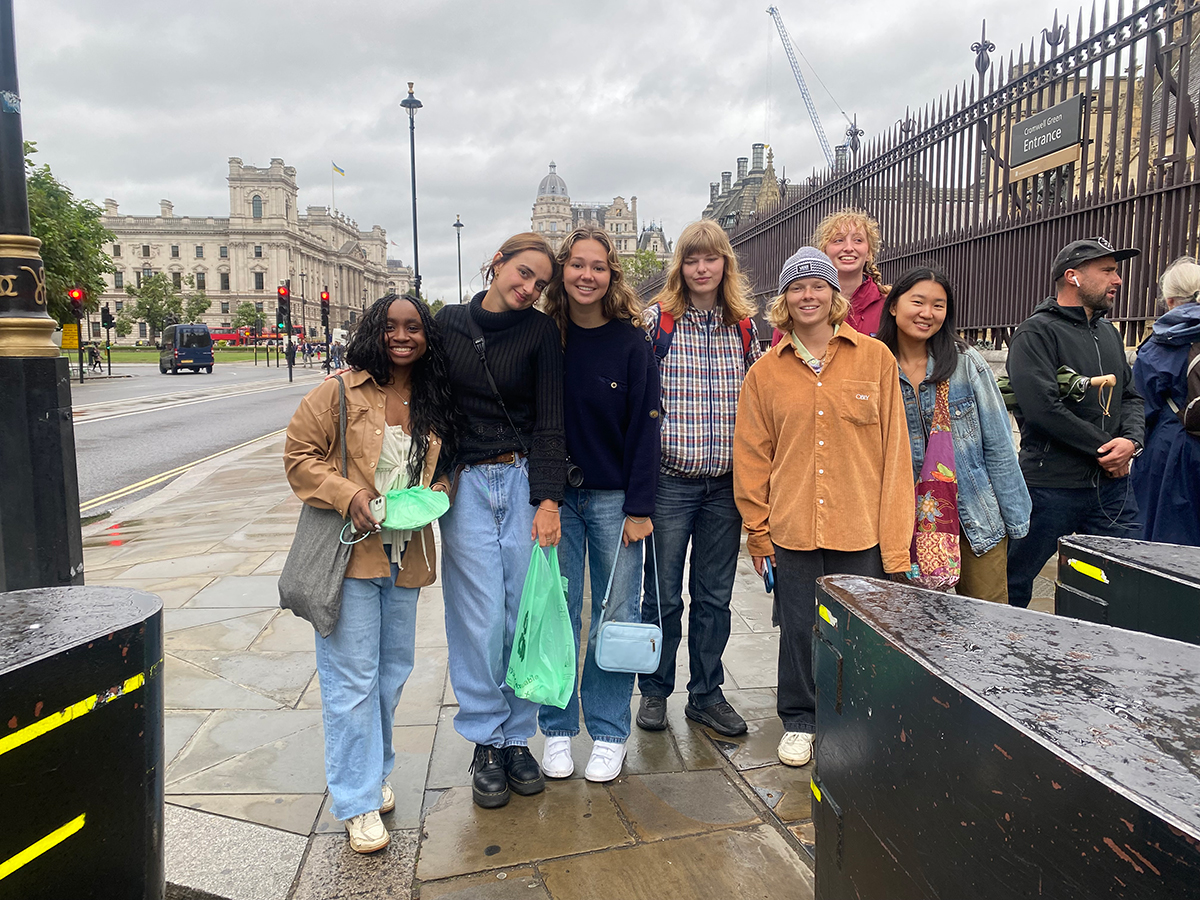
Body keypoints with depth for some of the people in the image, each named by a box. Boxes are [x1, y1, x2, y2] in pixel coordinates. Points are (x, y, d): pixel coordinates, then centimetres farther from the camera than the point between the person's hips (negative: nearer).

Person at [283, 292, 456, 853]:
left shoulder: (436, 406, 6)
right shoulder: (340, 392, -8)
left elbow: (448, 467, 17)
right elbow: (299, 455, -7)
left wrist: (437, 493, -4)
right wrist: (349, 495, -20)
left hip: (404, 555, 5)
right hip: (349, 552, -5)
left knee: (394, 670, 17)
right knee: (353, 677, 0)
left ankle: (375, 772, 38)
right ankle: (359, 801, 14)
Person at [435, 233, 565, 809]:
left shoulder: (540, 331, 1)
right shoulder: (448, 323, 5)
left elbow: (550, 422, -4)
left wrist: (548, 501, -10)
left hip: (524, 481, 0)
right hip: (465, 484, 0)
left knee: (526, 613, 3)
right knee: (481, 619, -1)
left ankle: (518, 736, 21)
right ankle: (485, 743, 17)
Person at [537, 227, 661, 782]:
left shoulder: (631, 342, -3)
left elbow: (644, 427, -4)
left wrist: (639, 506, -8)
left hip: (614, 497, -1)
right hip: (554, 496, 1)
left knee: (615, 615, 6)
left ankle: (608, 734, 21)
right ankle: (557, 729, 23)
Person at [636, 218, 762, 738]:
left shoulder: (744, 326, 9)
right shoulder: (657, 320, -2)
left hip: (726, 481, 3)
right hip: (670, 480, -3)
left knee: (715, 595, 12)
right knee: (663, 594, 7)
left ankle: (706, 695, 27)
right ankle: (654, 691, 26)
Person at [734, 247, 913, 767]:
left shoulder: (875, 359, 1)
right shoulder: (766, 372, 4)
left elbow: (893, 451, 0)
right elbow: (751, 456, 6)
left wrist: (895, 531, -4)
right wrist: (758, 531, 3)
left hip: (860, 529, -1)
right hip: (792, 529, 1)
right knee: (798, 629, 11)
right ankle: (799, 721, 31)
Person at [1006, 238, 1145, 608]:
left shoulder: (1109, 334, 17)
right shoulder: (1036, 334, -9)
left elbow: (1130, 397, 18)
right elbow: (1042, 408, -20)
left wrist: (1131, 440, -4)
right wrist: (1105, 450, -12)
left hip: (1112, 487, 7)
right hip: (1050, 487, -7)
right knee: (1014, 583, 5)